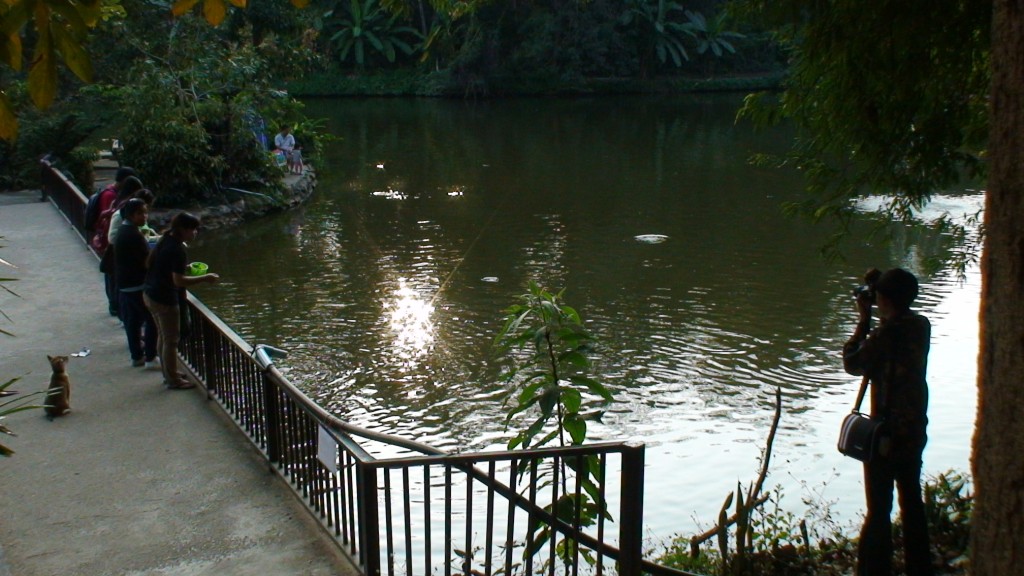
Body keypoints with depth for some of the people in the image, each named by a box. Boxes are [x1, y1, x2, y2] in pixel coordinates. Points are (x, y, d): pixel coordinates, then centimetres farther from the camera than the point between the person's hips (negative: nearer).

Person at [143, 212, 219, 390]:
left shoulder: (164, 241, 6)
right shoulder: (177, 250, -23)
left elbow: (149, 264, 19)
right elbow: (179, 280, -27)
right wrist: (204, 279, -20)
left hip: (150, 294, 10)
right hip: (165, 299, -10)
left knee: (164, 336, 22)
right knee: (171, 340, 3)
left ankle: (168, 373, 35)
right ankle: (173, 380, 14)